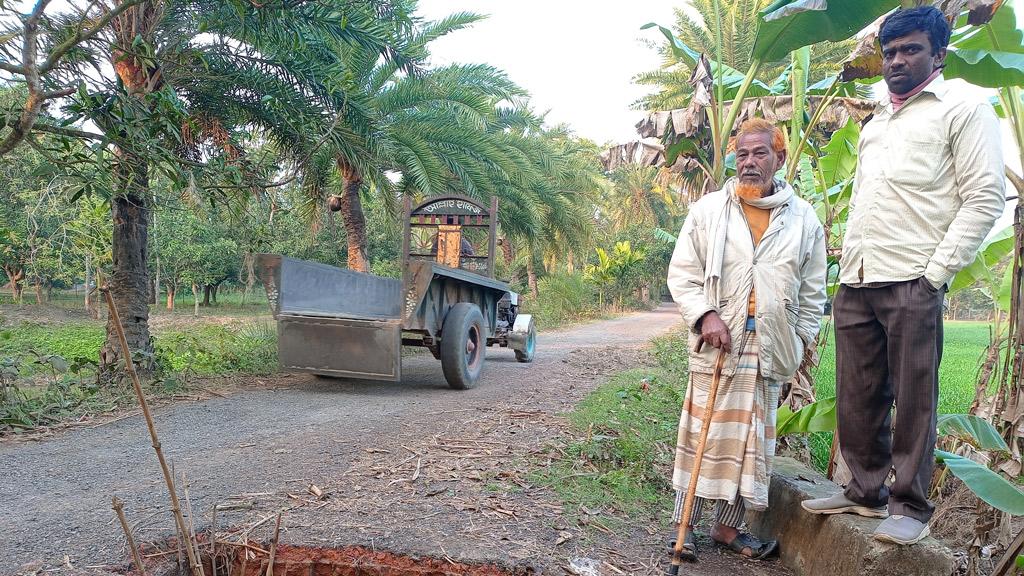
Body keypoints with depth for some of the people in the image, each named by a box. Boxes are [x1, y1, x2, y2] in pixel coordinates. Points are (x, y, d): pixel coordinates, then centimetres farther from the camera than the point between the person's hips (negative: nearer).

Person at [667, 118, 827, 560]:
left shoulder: (804, 219, 7)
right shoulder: (707, 210, 1)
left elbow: (813, 291, 12)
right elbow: (681, 274, 0)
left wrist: (802, 342, 8)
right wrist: (705, 315, -14)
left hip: (769, 350, 2)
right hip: (716, 344, -2)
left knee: (751, 439, 8)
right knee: (703, 434, 2)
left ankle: (728, 525, 22)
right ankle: (685, 525, 13)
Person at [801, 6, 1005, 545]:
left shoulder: (963, 109, 3)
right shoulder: (876, 121, 23)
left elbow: (984, 198, -5)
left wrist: (936, 270, -11)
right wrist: (848, 260, 15)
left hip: (912, 284, -6)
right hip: (855, 283, 6)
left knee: (913, 400, 0)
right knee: (858, 398, 9)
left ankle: (910, 507, 12)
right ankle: (865, 491, 22)